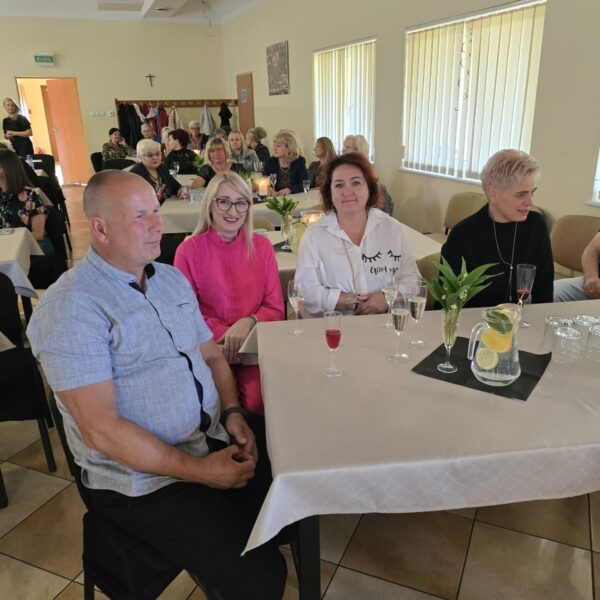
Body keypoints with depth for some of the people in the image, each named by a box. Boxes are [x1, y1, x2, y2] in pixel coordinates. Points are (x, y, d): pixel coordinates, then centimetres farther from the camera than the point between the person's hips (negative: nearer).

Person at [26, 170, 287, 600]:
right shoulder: (70, 307, -17)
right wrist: (200, 470, -19)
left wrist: (233, 412, -5)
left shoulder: (172, 278, 8)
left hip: (217, 440, 7)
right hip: (144, 480, -7)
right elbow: (101, 430, -21)